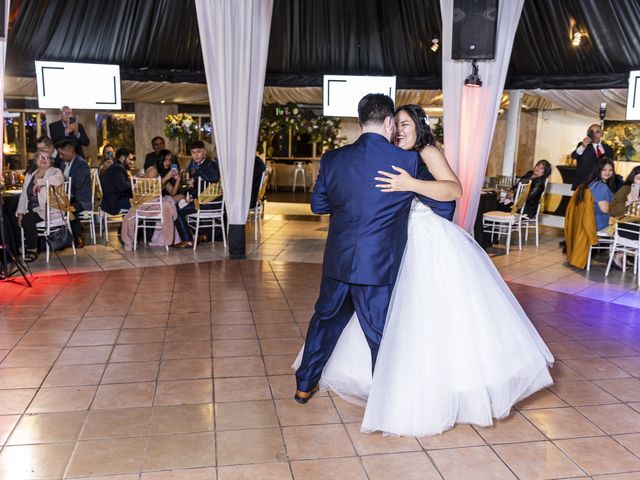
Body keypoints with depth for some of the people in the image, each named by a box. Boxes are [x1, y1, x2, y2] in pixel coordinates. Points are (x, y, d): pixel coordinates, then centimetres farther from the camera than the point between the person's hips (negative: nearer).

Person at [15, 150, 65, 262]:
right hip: (31, 210, 6)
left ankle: (32, 250, -11)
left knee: (28, 219, -28)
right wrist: (20, 212, 2)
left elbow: (58, 180, -28)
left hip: (48, 210, -6)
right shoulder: (30, 175, 18)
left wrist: (39, 182, -22)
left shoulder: (55, 171, -1)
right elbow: (23, 195, 14)